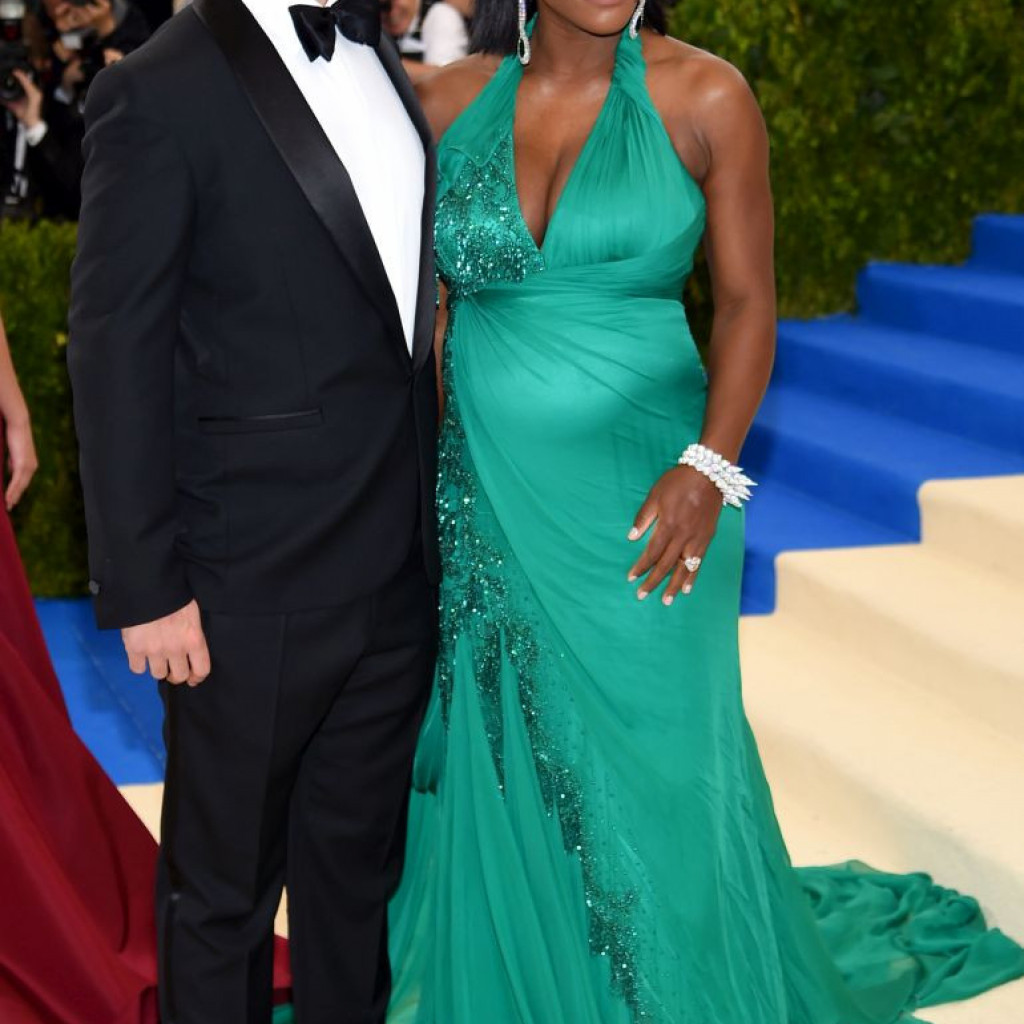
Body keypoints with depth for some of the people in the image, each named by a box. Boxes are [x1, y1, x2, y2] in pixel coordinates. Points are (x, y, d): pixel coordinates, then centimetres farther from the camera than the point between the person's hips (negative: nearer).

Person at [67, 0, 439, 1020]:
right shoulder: (162, 93, -14)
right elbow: (115, 357, -14)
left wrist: (423, 509, 9)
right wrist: (144, 588, -14)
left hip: (396, 576, 7)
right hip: (253, 591, -6)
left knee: (358, 859, 21)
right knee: (222, 888, 13)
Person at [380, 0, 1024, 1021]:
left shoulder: (702, 97, -5)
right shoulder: (449, 102, 1)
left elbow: (746, 300, -3)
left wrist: (709, 468, -14)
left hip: (639, 497, -2)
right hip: (484, 494, 2)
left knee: (649, 770, 6)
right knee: (495, 762, 12)